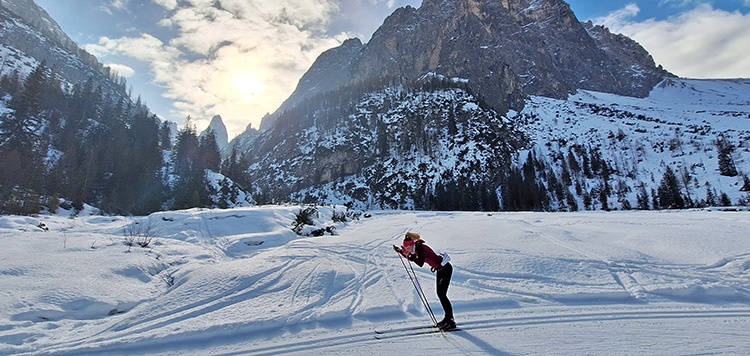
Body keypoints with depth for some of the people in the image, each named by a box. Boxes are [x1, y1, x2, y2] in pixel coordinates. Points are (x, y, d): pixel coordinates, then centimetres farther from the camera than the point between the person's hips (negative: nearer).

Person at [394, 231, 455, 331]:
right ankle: (447, 318, 23)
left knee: (442, 295, -8)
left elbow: (420, 263, -36)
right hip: (440, 269, 10)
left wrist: (412, 256, -44)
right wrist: (400, 251, 10)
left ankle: (451, 321, -1)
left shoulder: (421, 248, -25)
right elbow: (411, 258, 17)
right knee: (440, 294, 13)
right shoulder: (417, 248, 1)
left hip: (446, 268, -10)